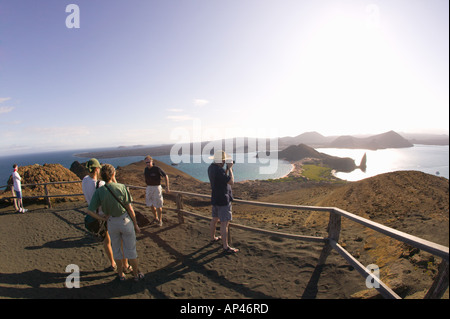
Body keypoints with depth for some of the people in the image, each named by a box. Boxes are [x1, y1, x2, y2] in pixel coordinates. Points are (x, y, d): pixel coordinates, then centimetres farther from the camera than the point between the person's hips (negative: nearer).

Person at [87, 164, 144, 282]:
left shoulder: (99, 192, -12)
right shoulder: (122, 187, -18)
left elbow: (90, 211, -17)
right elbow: (129, 208, -13)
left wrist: (102, 218, -2)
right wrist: (136, 224, -3)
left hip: (112, 223, 3)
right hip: (126, 221, -2)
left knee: (117, 249, 23)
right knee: (130, 249, 13)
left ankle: (121, 274, 40)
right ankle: (136, 274, 29)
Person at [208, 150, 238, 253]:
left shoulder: (211, 167, 5)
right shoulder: (219, 170, -25)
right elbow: (231, 182, -21)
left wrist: (227, 168, 7)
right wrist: (230, 168, -12)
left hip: (215, 199, 10)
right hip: (223, 200, -10)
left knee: (215, 219, 22)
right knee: (224, 223, -3)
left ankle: (213, 238, 40)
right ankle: (226, 246, 4)